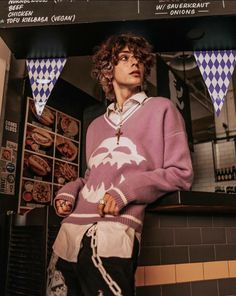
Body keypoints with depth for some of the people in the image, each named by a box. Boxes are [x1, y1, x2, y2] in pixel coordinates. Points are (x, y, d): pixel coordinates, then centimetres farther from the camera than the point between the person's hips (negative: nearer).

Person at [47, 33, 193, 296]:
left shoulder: (161, 109, 6)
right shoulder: (96, 125, 21)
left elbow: (181, 174, -1)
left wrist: (127, 189, -14)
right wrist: (69, 191, 5)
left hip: (114, 232, -5)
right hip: (70, 230, 6)